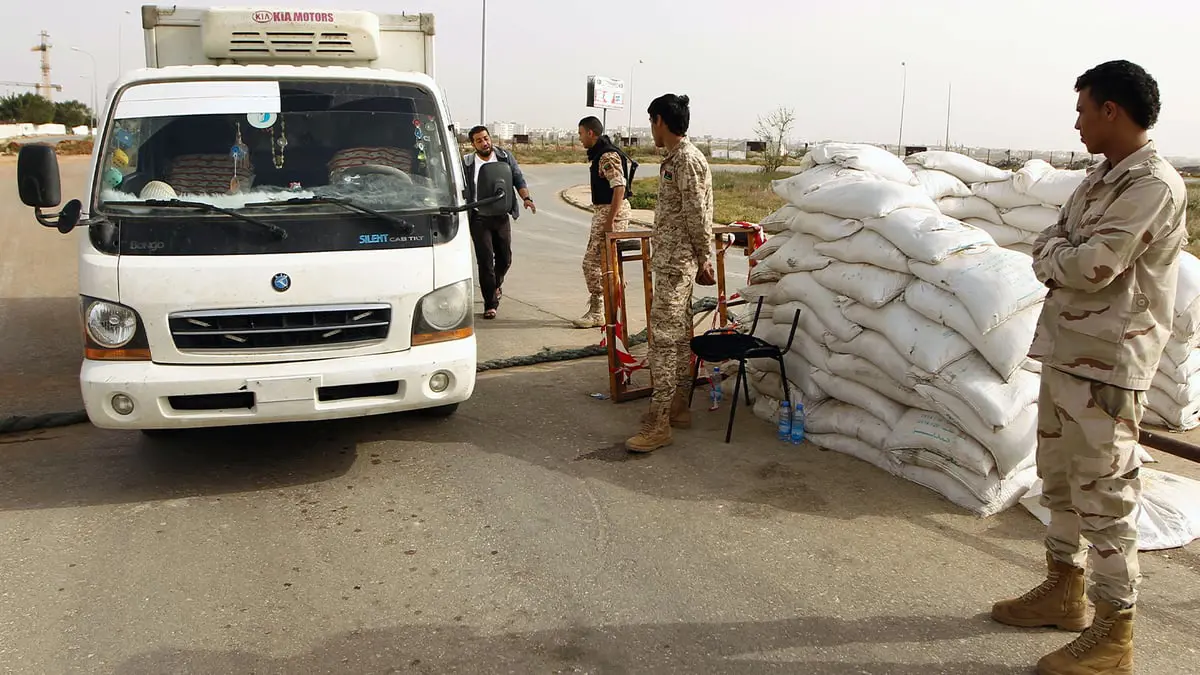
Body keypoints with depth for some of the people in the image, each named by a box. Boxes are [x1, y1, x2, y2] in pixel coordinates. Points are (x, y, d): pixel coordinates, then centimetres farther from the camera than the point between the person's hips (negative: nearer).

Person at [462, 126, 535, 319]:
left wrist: (526, 197, -14)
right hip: (479, 218, -2)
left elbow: (518, 179, 5)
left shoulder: (505, 157, 5)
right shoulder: (467, 163, -1)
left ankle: (496, 284, 44)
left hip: (501, 216, 2)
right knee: (485, 261, -4)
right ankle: (490, 304, 3)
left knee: (505, 258, 12)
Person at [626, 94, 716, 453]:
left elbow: (698, 216, -17)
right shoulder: (675, 159, 15)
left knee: (664, 337, -11)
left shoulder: (686, 159, -16)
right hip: (670, 260, 11)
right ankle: (678, 405, 25)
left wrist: (704, 259, -12)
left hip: (676, 262, -11)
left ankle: (659, 423, -9)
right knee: (679, 333, 15)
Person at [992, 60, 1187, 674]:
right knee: (1059, 480, 18)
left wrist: (1054, 251, -4)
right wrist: (1064, 256, -10)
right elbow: (1046, 257, 11)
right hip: (1063, 351, 9)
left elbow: (1089, 267, -23)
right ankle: (1063, 590, 35)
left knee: (1104, 497, -2)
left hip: (1106, 363, -9)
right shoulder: (1098, 179, 13)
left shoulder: (1155, 184, -15)